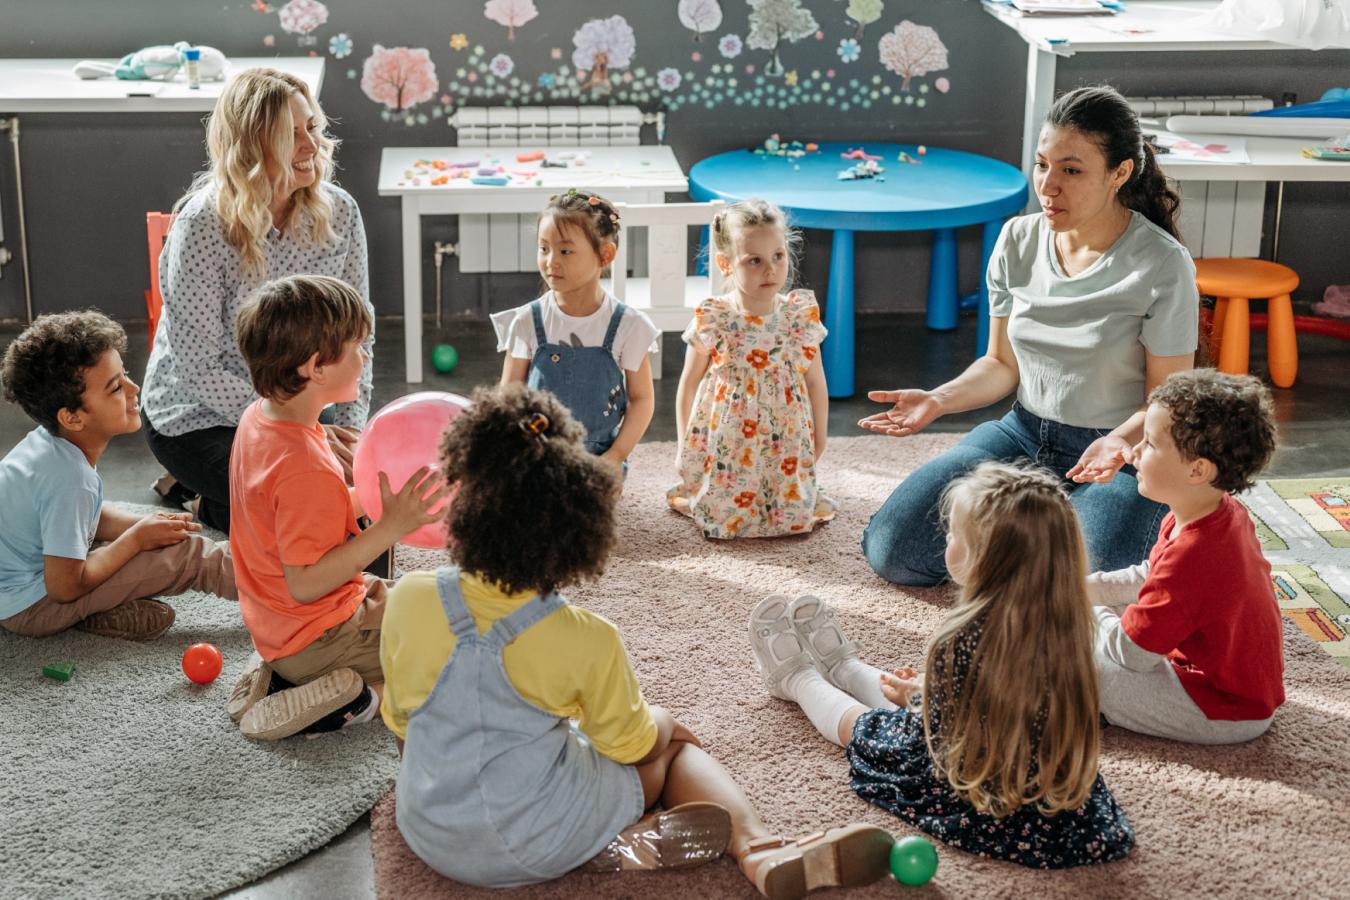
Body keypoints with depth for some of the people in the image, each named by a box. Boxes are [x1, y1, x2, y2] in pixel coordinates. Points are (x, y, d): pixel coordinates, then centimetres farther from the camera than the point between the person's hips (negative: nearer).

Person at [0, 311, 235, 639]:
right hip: (29, 607, -9)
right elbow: (65, 587, -25)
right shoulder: (69, 477, -31)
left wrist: (145, 525, -4)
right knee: (188, 554, -13)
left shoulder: (49, 441, -4)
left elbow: (92, 516, 14)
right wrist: (137, 538, -13)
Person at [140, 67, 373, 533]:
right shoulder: (202, 227, -22)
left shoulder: (338, 211, -8)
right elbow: (198, 370, -21)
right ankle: (210, 504, 9)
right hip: (200, 418, -6)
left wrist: (350, 427, -13)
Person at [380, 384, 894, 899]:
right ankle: (758, 848, -4)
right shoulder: (587, 641, -20)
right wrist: (660, 723, 21)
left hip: (431, 836, 4)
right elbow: (633, 745, -3)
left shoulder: (407, 600, -13)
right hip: (539, 847, -4)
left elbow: (400, 723, 3)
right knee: (674, 740, 21)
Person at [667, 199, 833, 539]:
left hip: (786, 443, 2)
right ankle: (687, 494, 28)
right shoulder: (712, 322, -12)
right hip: (726, 444, -2)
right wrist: (684, 447, 4)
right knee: (724, 518, -5)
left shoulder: (801, 317, -6)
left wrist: (819, 441, 9)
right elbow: (688, 385, 0)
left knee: (794, 516, -3)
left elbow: (816, 383, 5)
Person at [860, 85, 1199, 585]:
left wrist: (1121, 441, -31)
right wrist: (939, 400, -10)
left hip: (1125, 454, -4)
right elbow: (1003, 364, 8)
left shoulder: (1163, 266, -16)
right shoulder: (1018, 242, -1)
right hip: (1025, 435, 5)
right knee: (890, 552, -10)